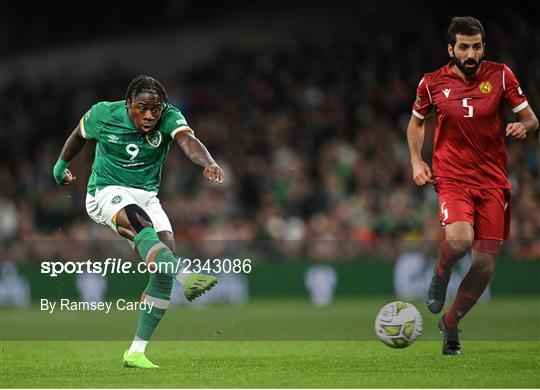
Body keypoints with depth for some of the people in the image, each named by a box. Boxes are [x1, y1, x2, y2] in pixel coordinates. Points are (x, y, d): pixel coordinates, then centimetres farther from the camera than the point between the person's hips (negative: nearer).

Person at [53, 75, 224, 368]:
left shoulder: (169, 117, -11)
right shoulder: (102, 115, -10)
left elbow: (188, 141, -32)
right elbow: (79, 136, 12)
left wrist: (209, 163, -53)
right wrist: (61, 167, 27)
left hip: (147, 197, 3)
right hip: (106, 193, -3)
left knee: (167, 251, -14)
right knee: (141, 224, -36)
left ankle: (136, 352, -9)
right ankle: (186, 279, -60)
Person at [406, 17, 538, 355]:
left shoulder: (500, 76, -1)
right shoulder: (432, 83, 0)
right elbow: (416, 122, 17)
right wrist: (416, 160, 3)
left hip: (493, 181, 2)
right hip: (452, 178, -2)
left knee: (485, 265, -1)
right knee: (459, 240, -31)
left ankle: (451, 323, 23)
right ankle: (441, 273, 5)